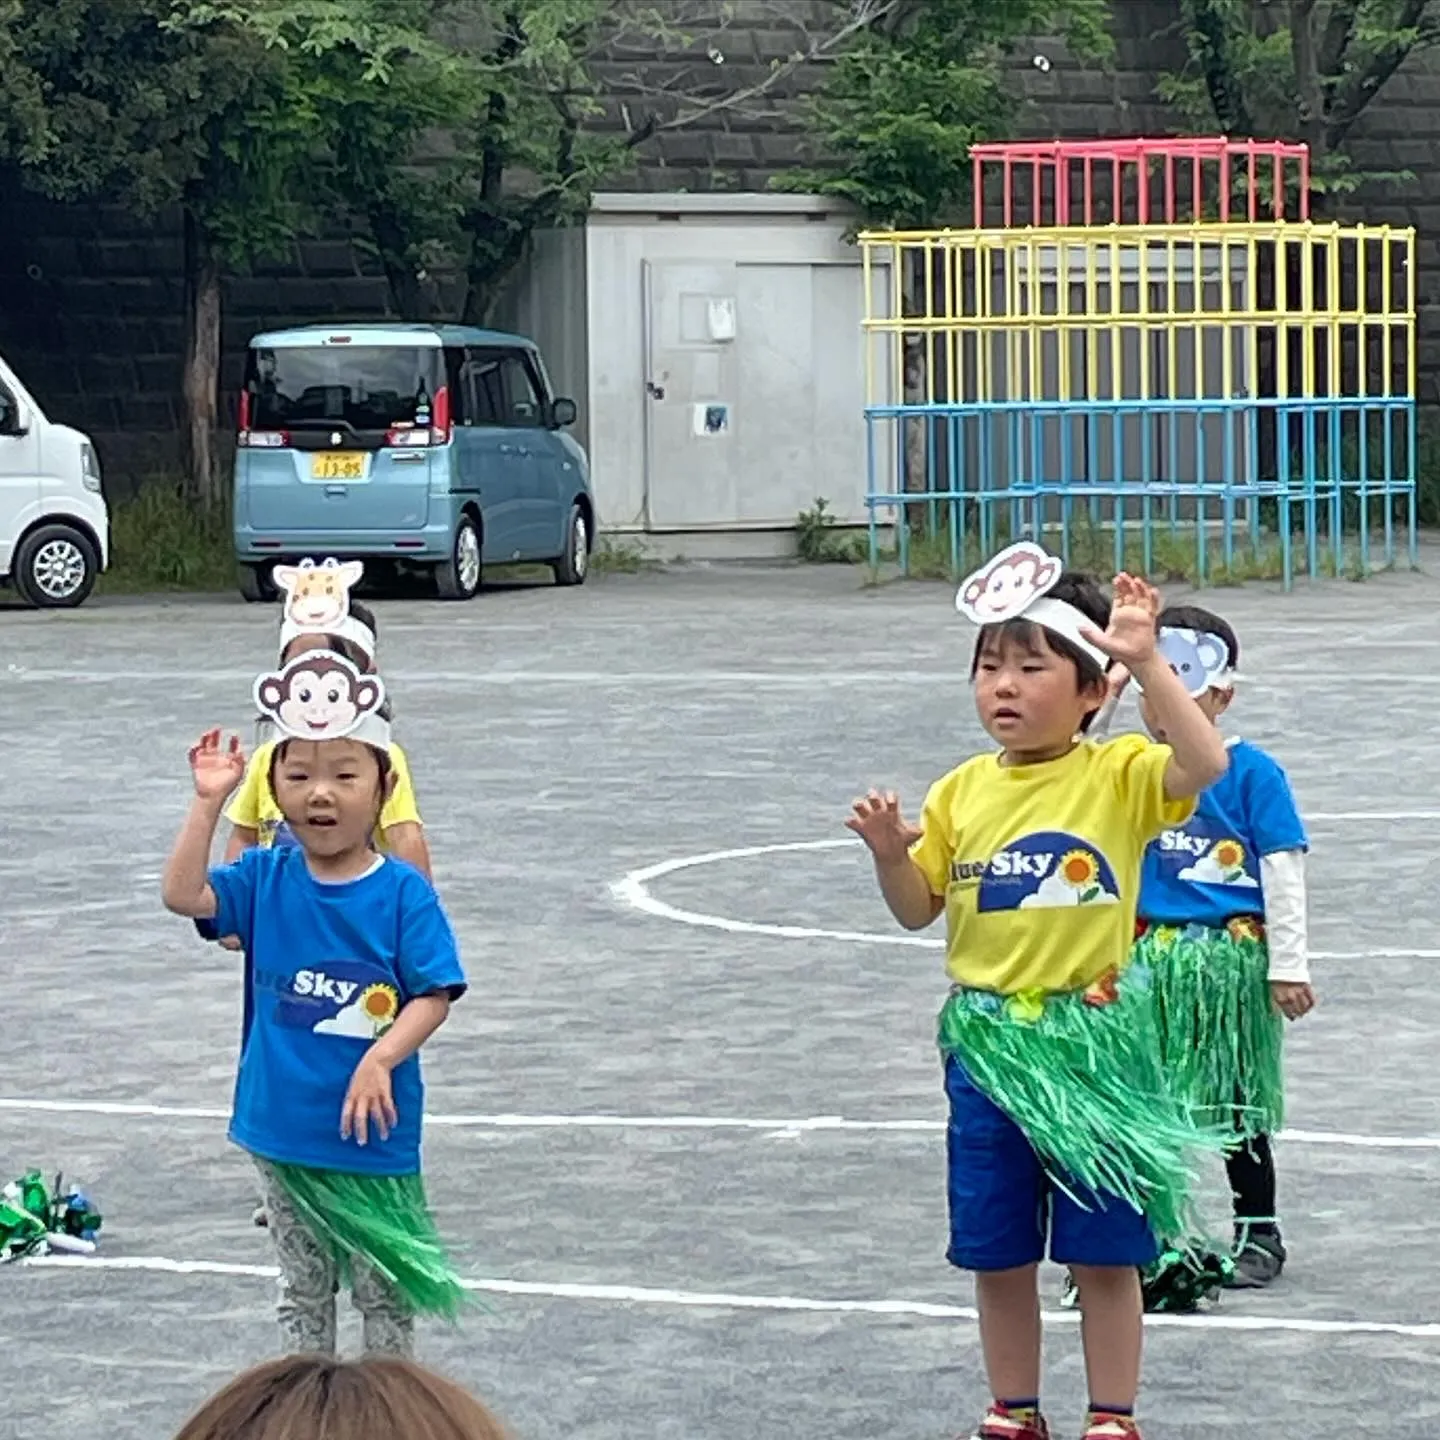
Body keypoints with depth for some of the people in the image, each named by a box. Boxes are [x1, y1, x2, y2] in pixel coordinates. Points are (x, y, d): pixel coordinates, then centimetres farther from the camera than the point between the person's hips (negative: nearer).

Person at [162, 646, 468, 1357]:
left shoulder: (402, 893, -12)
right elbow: (184, 895, -11)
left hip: (373, 1135, -3)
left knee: (385, 1291, 10)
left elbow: (434, 995, -14)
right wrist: (209, 799, -14)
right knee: (303, 1288, 17)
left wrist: (379, 1059, -28)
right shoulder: (265, 879, -1)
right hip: (283, 1130, 3)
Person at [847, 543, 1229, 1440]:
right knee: (997, 1252, 11)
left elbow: (1205, 765, -26)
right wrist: (891, 853, -12)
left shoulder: (1118, 776, -8)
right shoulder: (964, 792, 4)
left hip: (1093, 1042, -4)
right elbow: (918, 909, 8)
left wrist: (1148, 664, -33)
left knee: (1104, 1250, 4)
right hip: (987, 1045, 4)